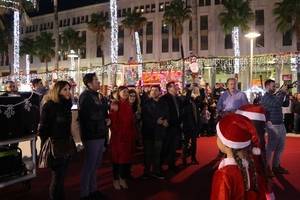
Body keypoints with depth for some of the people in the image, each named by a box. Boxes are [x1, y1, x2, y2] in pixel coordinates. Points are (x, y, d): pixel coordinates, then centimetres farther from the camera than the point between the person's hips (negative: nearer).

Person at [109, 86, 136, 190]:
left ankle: (123, 178, 25)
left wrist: (134, 134, 6)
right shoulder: (115, 104, -6)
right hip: (118, 135, -5)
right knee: (117, 156, 5)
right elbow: (112, 120, -12)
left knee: (127, 156, 10)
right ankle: (116, 179, 21)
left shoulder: (129, 105, 9)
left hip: (128, 135, 5)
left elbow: (132, 121, 10)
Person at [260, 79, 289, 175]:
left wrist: (286, 94, 4)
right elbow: (276, 104, -26)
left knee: (280, 147, 15)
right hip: (273, 126, -9)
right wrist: (282, 92, -18)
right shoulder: (265, 97, -10)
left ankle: (276, 166, 26)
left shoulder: (274, 96, 15)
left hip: (281, 125, 9)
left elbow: (285, 104, 17)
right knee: (271, 147, -3)